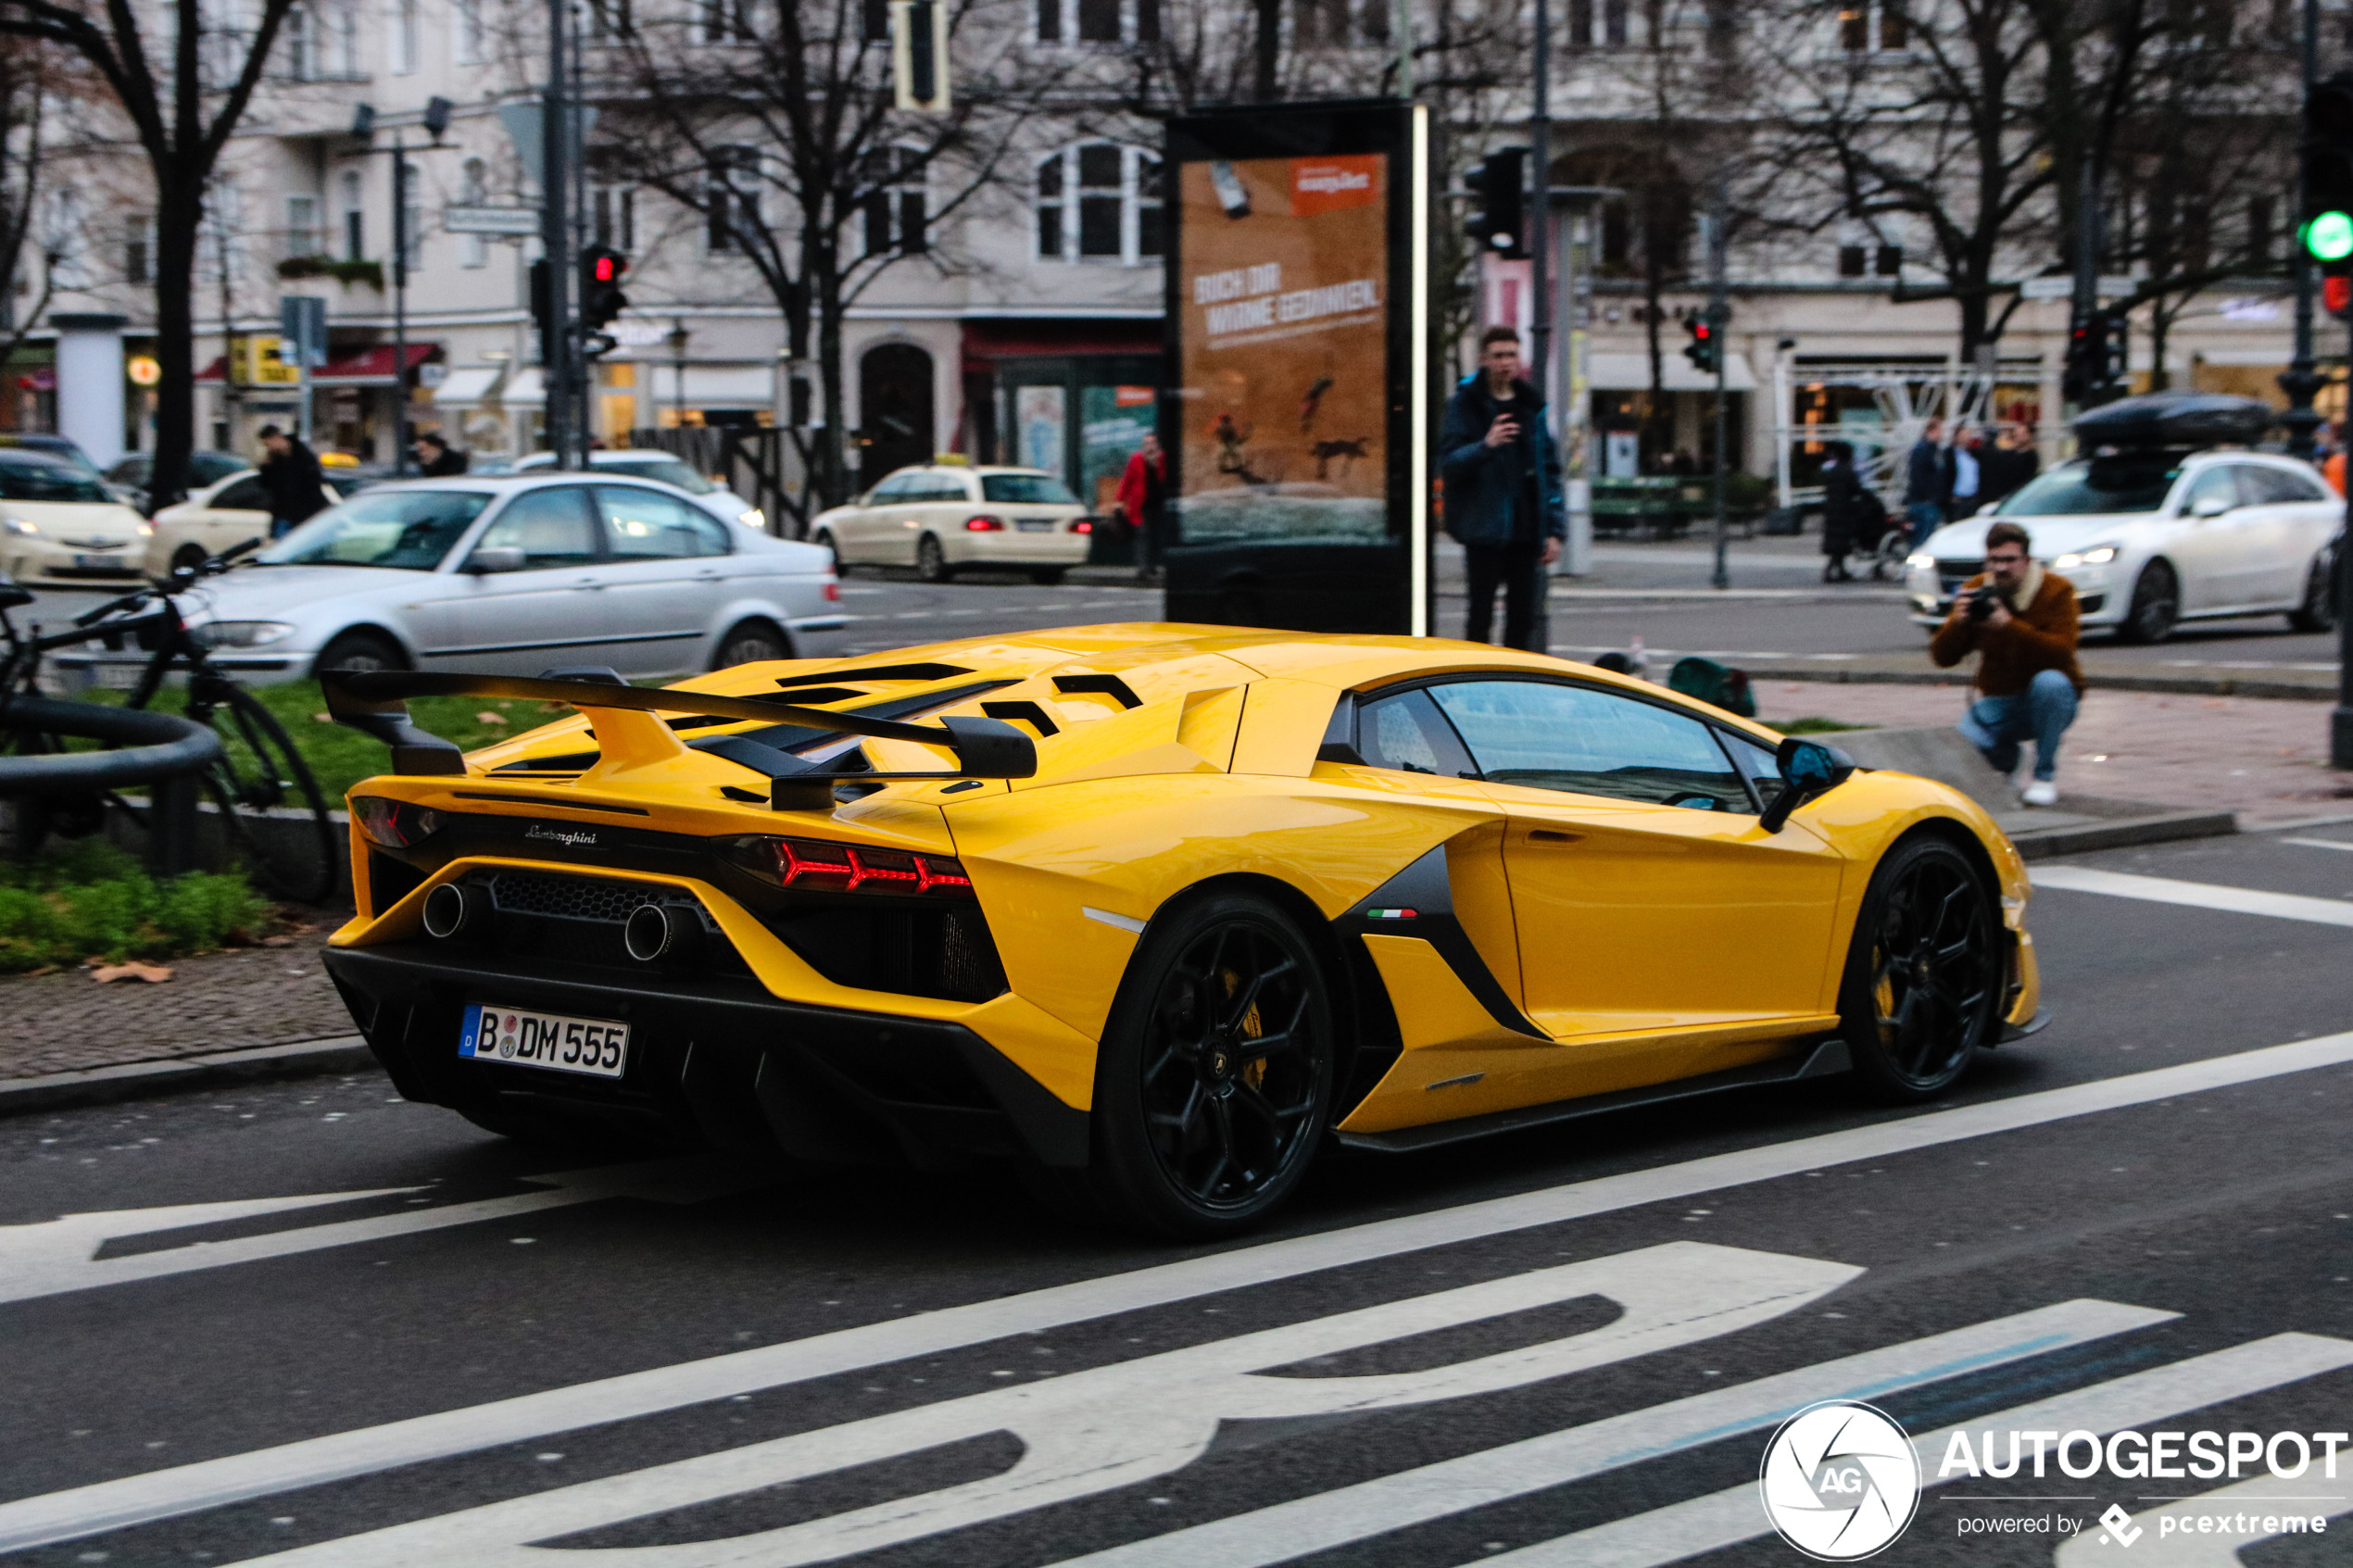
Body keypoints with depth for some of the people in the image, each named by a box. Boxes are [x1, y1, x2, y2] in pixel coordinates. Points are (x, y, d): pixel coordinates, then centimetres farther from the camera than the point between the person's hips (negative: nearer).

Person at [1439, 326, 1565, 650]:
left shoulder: (1531, 406, 12)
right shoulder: (1465, 404, -1)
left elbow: (1550, 471, 13)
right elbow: (1449, 463, -9)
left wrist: (1554, 529, 6)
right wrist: (1485, 446, -28)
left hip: (1526, 528, 4)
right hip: (1484, 528, -4)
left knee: (1523, 617, 5)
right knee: (1481, 617, -3)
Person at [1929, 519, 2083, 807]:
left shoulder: (2057, 590, -10)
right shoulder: (1976, 590, 0)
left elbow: (2061, 651, -27)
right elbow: (1942, 658, -4)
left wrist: (2008, 624, -36)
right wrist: (1957, 622, -24)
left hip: (2048, 701, -2)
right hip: (1999, 702, 2)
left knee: (2049, 682, -38)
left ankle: (2046, 776, -18)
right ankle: (2006, 757, 11)